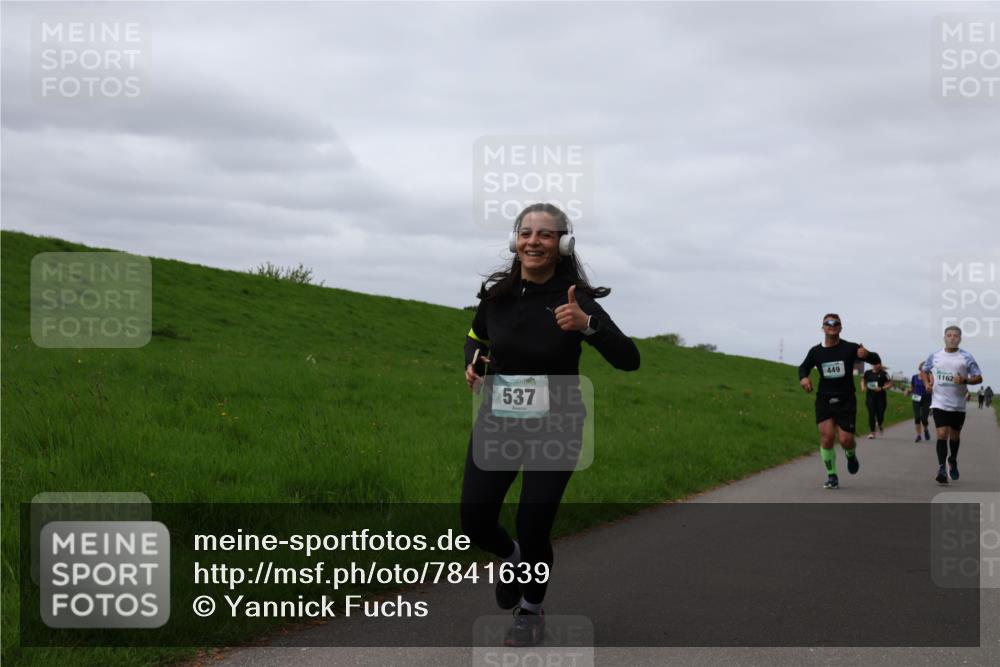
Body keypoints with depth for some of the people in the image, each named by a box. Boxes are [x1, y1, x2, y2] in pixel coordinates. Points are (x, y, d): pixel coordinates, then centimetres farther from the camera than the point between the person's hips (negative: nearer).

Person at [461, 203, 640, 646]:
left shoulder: (574, 300, -15)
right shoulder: (496, 292, -5)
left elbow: (629, 360, -22)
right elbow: (477, 338, 17)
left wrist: (586, 325, -38)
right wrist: (473, 362, -6)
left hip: (554, 429, -3)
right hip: (496, 422, 3)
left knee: (532, 528, -4)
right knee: (475, 523, -1)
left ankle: (531, 610, 25)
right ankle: (512, 558, 35)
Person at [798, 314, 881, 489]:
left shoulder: (850, 348, -5)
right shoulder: (816, 351, 3)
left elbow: (876, 360, -3)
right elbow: (804, 367, 21)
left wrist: (867, 354, -27)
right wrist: (803, 378, -3)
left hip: (846, 401, -2)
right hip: (824, 400, 2)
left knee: (845, 440, -8)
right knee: (827, 436, -12)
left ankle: (851, 455, 31)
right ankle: (831, 476, 3)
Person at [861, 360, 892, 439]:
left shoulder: (883, 374, -3)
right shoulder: (867, 373, 6)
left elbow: (890, 384, -1)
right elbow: (863, 380, 22)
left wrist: (881, 388, -16)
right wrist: (863, 387, 1)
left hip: (881, 397, -1)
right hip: (870, 396, 1)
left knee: (880, 414, 0)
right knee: (871, 414, -9)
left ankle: (879, 425, 36)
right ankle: (872, 432, -4)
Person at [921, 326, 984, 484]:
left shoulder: (966, 357, -2)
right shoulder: (935, 356, 3)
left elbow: (978, 378, -1)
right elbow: (924, 371, 20)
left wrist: (964, 380, -20)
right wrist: (927, 383, 1)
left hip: (958, 404, 1)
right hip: (939, 403, -1)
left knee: (955, 435, 15)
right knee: (942, 434, -14)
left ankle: (953, 461, 40)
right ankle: (941, 468, -14)